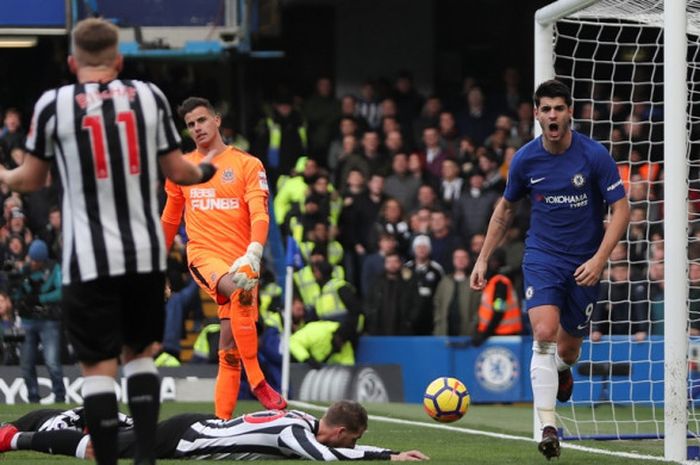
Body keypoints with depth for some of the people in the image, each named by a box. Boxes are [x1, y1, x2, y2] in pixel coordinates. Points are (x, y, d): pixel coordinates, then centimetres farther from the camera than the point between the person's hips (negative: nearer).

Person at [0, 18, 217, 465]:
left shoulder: (53, 104, -4)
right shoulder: (150, 96, 3)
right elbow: (177, 171, 9)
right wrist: (206, 171, 31)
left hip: (89, 259, -3)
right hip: (146, 252, 3)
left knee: (99, 366, 0)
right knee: (140, 353, 19)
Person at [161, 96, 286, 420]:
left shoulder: (247, 164, 6)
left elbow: (259, 214, -6)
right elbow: (169, 221, 25)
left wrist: (253, 253, -23)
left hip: (239, 258, 1)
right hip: (204, 255, -1)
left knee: (229, 348, -5)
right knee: (240, 291, -34)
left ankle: (222, 419, -2)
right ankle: (257, 382, -31)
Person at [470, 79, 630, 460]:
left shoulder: (594, 156, -12)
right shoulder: (525, 160, -4)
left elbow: (621, 209, -10)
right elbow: (506, 208, 13)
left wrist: (598, 260, -20)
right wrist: (483, 258, 11)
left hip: (584, 264, 0)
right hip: (542, 256, 0)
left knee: (567, 348, 9)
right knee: (544, 334, -22)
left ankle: (562, 370, 50)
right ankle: (548, 428, -25)